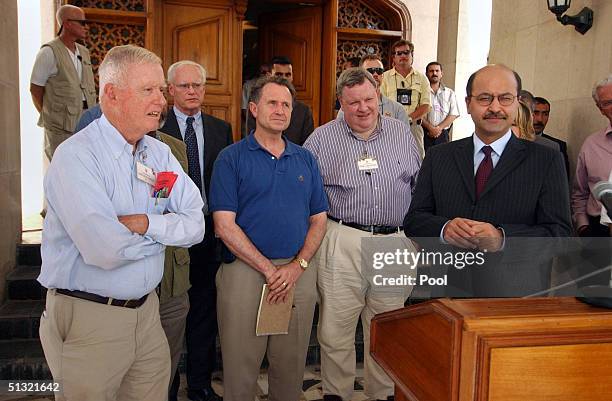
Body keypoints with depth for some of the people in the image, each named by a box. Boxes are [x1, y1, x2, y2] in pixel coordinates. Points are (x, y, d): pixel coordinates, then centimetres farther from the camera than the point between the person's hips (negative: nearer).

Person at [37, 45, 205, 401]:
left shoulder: (160, 153, 3)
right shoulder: (76, 155, -17)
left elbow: (195, 225, -3)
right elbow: (104, 249, -27)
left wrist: (145, 223, -20)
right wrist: (164, 229, -11)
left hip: (146, 308, 6)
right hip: (89, 318, -5)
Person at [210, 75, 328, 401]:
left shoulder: (305, 159, 11)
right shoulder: (231, 158, -1)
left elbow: (318, 219, 9)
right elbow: (224, 225, -8)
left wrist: (297, 267, -7)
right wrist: (269, 270, -12)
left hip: (299, 273, 4)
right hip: (245, 271, -3)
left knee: (291, 367, 14)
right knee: (240, 368, 7)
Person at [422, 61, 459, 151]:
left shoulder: (450, 93, 13)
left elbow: (453, 114, 6)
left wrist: (439, 128, -8)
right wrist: (430, 128, -14)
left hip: (443, 134, 2)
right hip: (424, 133, -2)